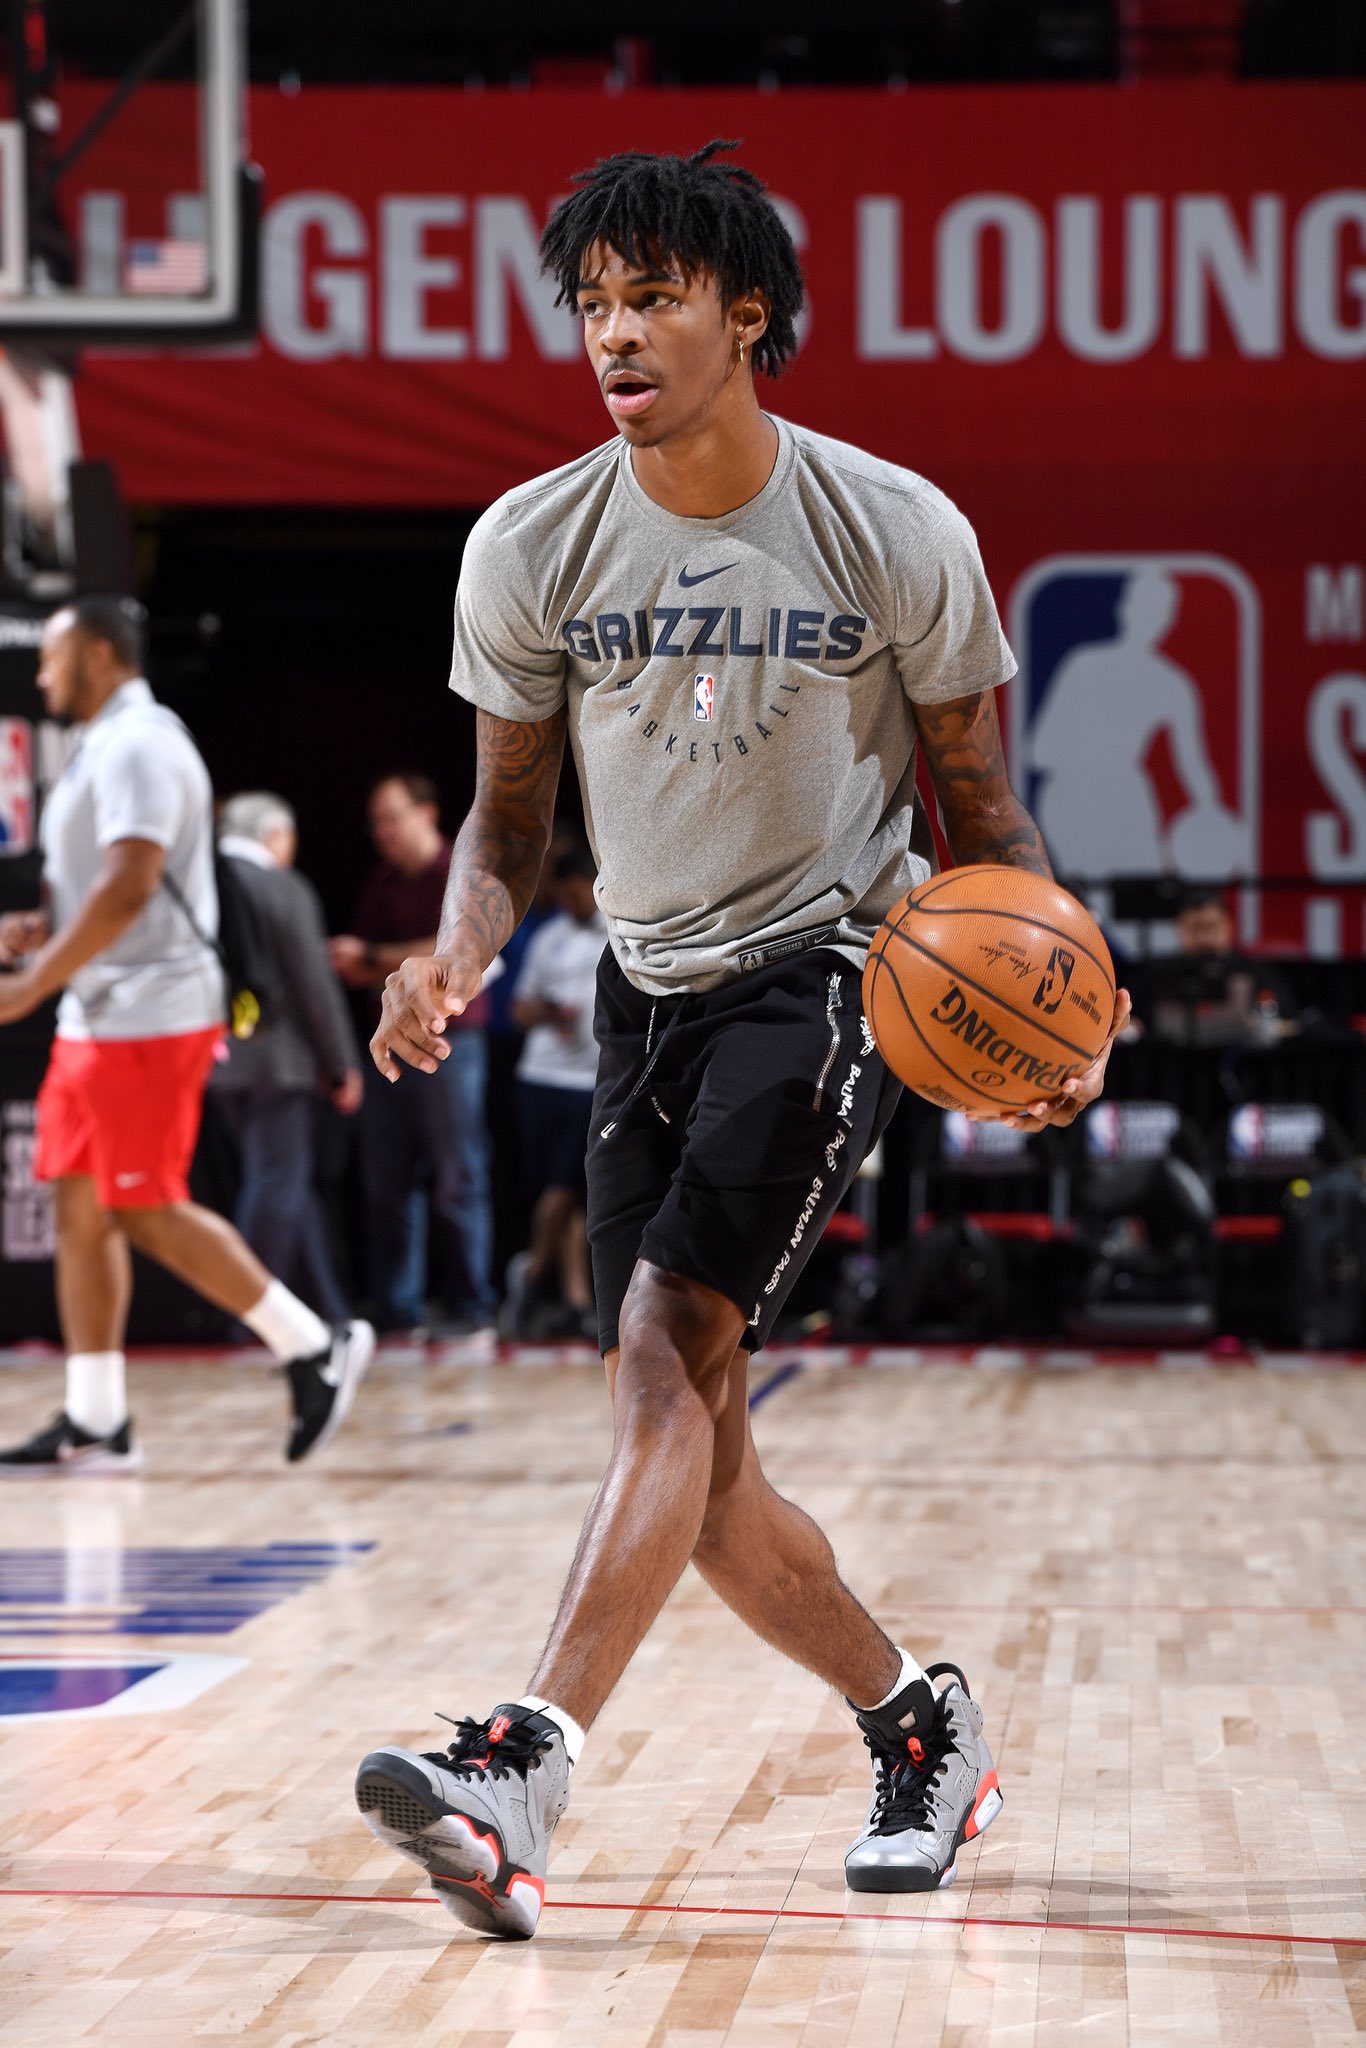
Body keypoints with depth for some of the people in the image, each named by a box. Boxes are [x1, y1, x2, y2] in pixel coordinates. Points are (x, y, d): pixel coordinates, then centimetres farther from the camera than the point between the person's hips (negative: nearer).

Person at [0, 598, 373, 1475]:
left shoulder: (138, 746, -15)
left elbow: (128, 887, -24)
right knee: (80, 1209, 7)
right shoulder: (106, 749, 18)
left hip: (149, 1017, -10)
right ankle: (95, 1425, 8)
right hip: (98, 1019, 10)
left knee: (150, 1211, -8)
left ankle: (316, 1347, 1)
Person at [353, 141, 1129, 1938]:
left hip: (829, 969, -4)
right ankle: (922, 1729, 26)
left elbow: (978, 806, 1)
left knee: (667, 1349, -24)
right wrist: (459, 956, -14)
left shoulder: (899, 535, -9)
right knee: (696, 1465, 4)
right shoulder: (531, 549, -3)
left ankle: (526, 1766, -33)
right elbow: (510, 815, 7)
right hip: (651, 989, 5)